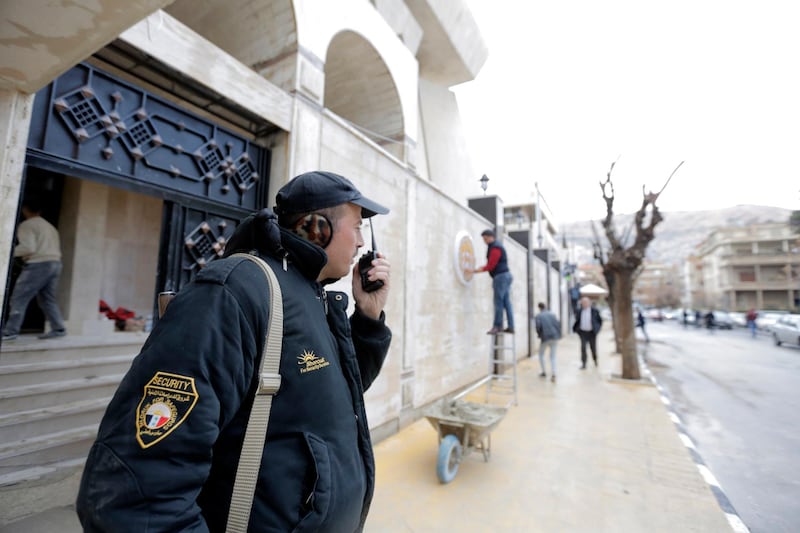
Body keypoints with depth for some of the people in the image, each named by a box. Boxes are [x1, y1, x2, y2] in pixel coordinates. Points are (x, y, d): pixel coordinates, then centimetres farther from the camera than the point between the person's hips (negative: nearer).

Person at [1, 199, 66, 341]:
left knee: (18, 298, -3)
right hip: (55, 264, 8)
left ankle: (10, 331, -5)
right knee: (47, 299, 12)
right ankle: (58, 329, 7)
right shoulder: (50, 226, 24)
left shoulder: (26, 225, -2)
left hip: (38, 265, -8)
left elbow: (28, 247, -15)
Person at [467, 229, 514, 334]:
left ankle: (497, 326, -3)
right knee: (506, 302, 7)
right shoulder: (497, 246, 19)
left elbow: (490, 266, -17)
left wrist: (474, 270, -16)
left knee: (498, 302, -7)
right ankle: (510, 326, 9)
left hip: (500, 276, -10)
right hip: (505, 275, 10)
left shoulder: (495, 248, -13)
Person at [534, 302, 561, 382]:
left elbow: (538, 326, -15)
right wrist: (558, 334, 12)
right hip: (554, 336, 4)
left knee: (541, 354, 18)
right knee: (553, 356, 10)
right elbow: (558, 323, 3)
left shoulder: (538, 316, -4)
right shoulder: (552, 314, 8)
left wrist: (539, 334, 4)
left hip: (545, 337, -3)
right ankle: (553, 375, -1)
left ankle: (544, 372, 21)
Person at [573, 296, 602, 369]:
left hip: (592, 332, -1)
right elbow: (577, 321, 11)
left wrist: (597, 329, -1)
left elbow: (600, 321, 3)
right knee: (583, 348, -7)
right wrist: (576, 329, 3)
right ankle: (583, 364, -1)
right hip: (583, 332, 1)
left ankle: (595, 360, 40)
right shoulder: (580, 311, -1)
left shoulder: (594, 311, -8)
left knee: (593, 348, 12)